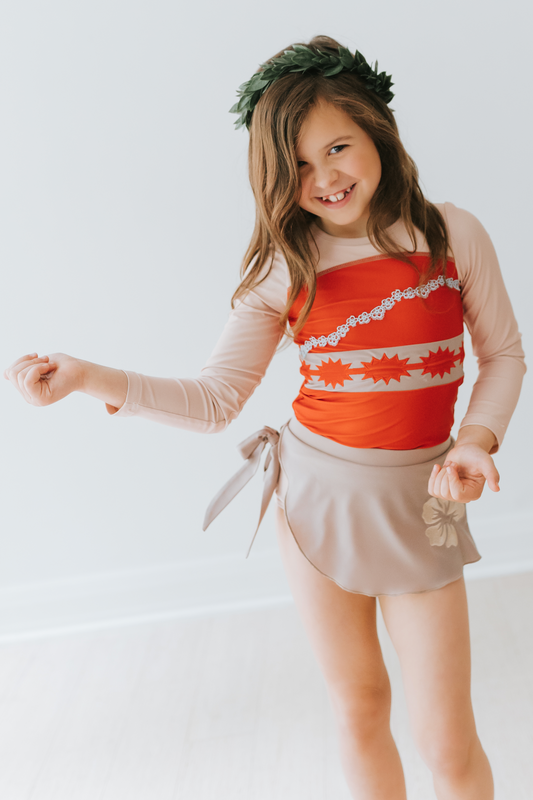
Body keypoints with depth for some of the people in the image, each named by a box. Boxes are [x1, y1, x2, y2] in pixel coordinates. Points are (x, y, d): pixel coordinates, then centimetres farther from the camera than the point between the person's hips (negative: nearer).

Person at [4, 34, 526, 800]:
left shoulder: (454, 234, -4)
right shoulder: (286, 267, -3)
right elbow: (216, 400, -5)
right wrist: (91, 378, -18)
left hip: (418, 505, -1)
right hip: (317, 495, 1)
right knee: (360, 713, 17)